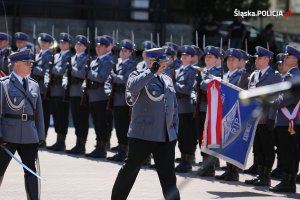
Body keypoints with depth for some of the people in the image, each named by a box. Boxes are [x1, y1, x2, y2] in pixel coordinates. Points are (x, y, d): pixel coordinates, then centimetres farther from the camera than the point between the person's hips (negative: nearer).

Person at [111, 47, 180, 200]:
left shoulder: (167, 80, 15)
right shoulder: (138, 76, -3)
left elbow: (174, 106, 21)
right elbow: (132, 87, -28)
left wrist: (175, 129, 13)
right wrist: (152, 71, -27)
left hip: (167, 137, 5)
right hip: (143, 135, -5)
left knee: (168, 175, 2)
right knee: (130, 169, 7)